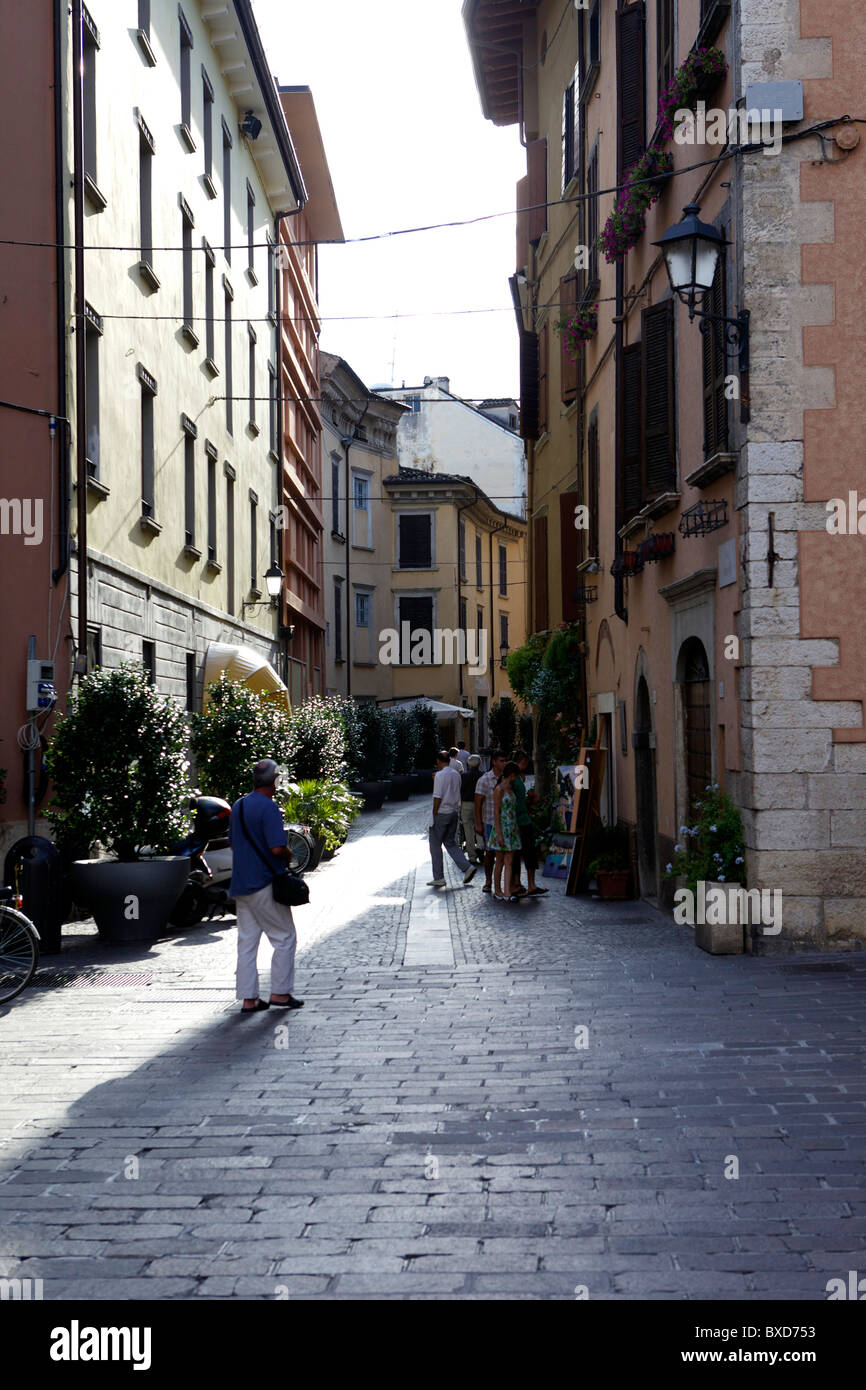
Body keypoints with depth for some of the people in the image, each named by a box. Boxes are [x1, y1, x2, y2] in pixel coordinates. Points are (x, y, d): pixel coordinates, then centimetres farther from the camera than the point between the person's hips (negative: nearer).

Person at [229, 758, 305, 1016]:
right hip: (265, 884, -8)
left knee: (246, 941, 9)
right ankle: (280, 992, 5)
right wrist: (288, 856, -3)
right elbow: (278, 848, -23)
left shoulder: (238, 806, 11)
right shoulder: (268, 807, -16)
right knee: (285, 938, 4)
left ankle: (248, 998, 10)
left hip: (241, 884, 8)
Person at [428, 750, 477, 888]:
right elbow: (457, 795, 13)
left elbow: (438, 797, -16)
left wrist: (434, 815, -11)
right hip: (454, 812, 7)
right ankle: (467, 868, 1)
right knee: (450, 843, 16)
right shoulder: (456, 775, 9)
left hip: (442, 813, -7)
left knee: (435, 845, 3)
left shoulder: (440, 775, -13)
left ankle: (439, 878, 4)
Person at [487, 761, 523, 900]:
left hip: (512, 830, 7)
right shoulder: (499, 790, -11)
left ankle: (507, 892, -4)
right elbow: (496, 813, -14)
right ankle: (497, 890, 14)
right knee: (499, 861, 4)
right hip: (502, 828, -7)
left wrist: (516, 829, 16)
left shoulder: (511, 788, 13)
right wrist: (499, 834, -18)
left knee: (508, 862, 0)